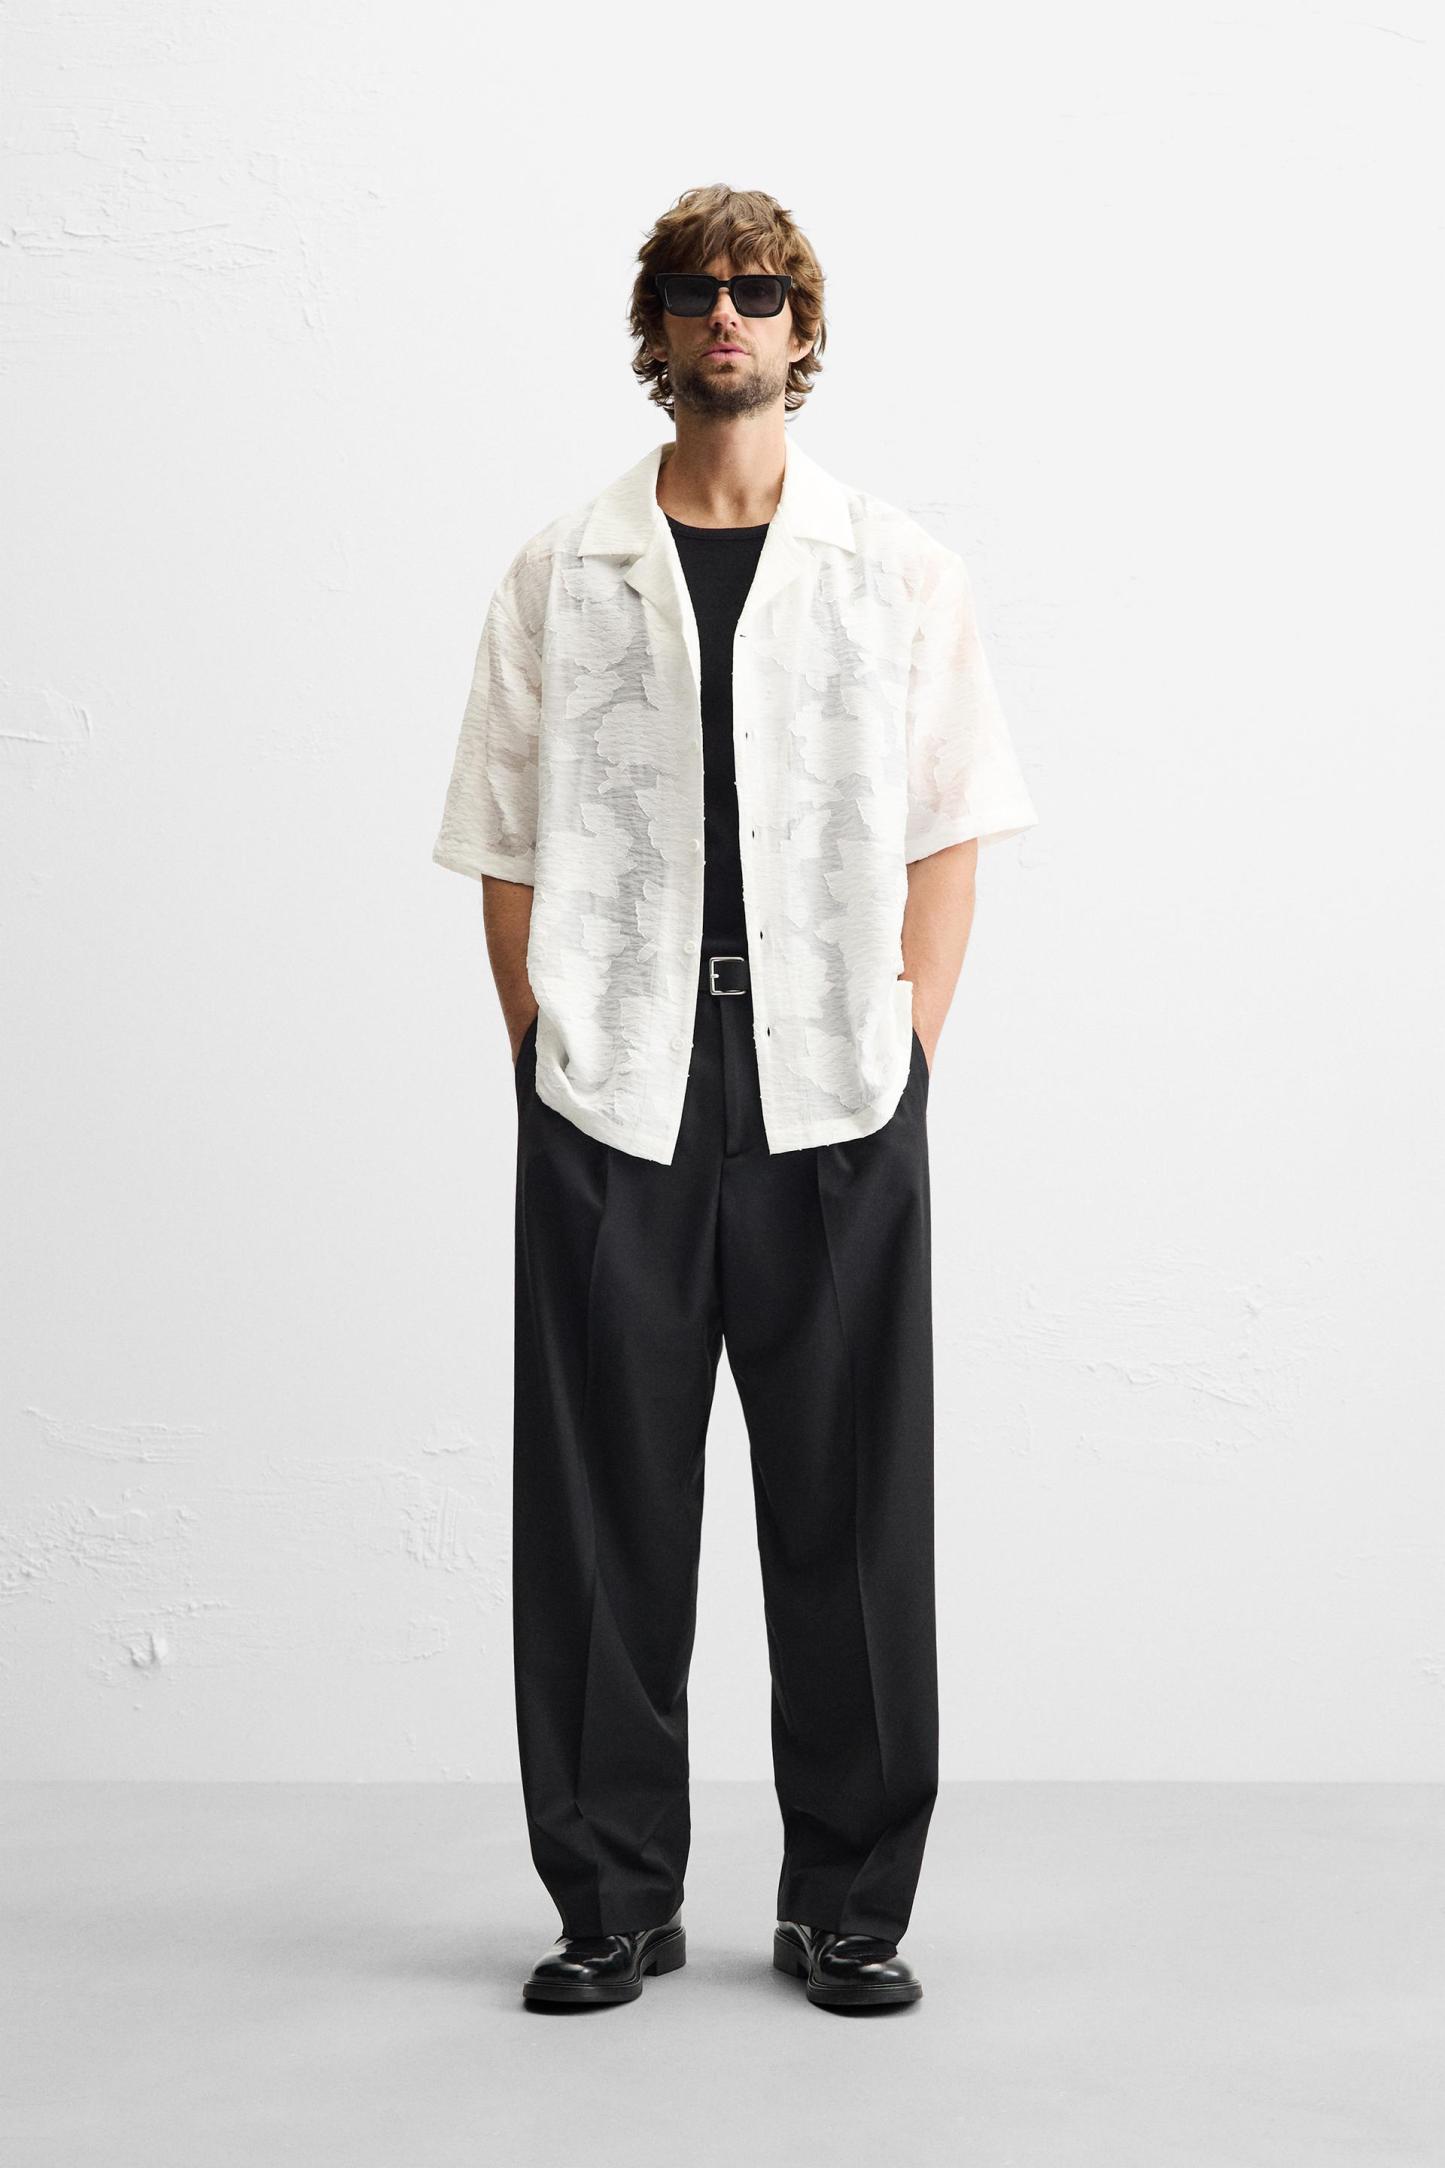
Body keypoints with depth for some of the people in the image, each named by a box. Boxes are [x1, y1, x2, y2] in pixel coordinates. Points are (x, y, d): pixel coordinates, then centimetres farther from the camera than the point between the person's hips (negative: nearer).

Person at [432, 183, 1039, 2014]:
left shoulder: (901, 572, 9)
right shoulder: (559, 576, 9)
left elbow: (947, 842, 8)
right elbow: (506, 851, 8)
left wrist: (907, 1051, -2)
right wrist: (543, 1063, -1)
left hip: (838, 1106, 0)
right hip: (611, 1108, 0)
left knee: (849, 1507, 4)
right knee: (603, 1512, 5)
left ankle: (847, 1907, 16)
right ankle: (613, 1899, 18)